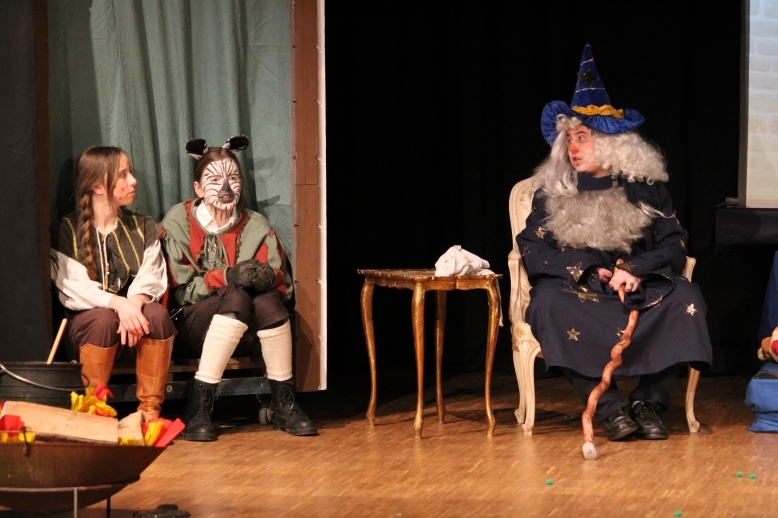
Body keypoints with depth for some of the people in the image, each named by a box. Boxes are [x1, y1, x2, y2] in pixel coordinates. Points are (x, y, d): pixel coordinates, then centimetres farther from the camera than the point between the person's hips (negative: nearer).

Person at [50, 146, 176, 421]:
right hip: (84, 326, -2)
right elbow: (74, 287, -14)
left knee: (156, 313, -30)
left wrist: (135, 302, -29)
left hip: (133, 318, 3)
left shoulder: (143, 228, 11)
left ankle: (150, 411, -28)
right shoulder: (66, 231, 0)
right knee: (103, 318, -36)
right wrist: (117, 303, -32)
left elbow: (151, 277, -5)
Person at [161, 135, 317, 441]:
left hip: (244, 334, 3)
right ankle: (198, 407, -33)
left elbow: (283, 286, 2)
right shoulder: (178, 223, -2)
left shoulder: (256, 226, 6)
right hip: (189, 330, -3)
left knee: (267, 299, -30)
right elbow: (178, 291, -10)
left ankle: (283, 404, -21)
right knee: (237, 298, -33)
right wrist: (226, 277, -25)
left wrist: (268, 278, -22)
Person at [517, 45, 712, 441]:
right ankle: (609, 408, -34)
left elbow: (675, 245, 0)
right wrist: (587, 270, -15)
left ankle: (648, 401, -22)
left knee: (685, 297, -28)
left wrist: (638, 271, -19)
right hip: (578, 293, 0)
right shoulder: (552, 192, 8)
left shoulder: (645, 188, 7)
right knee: (548, 302, -33)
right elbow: (532, 251, -2)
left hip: (641, 292, 0)